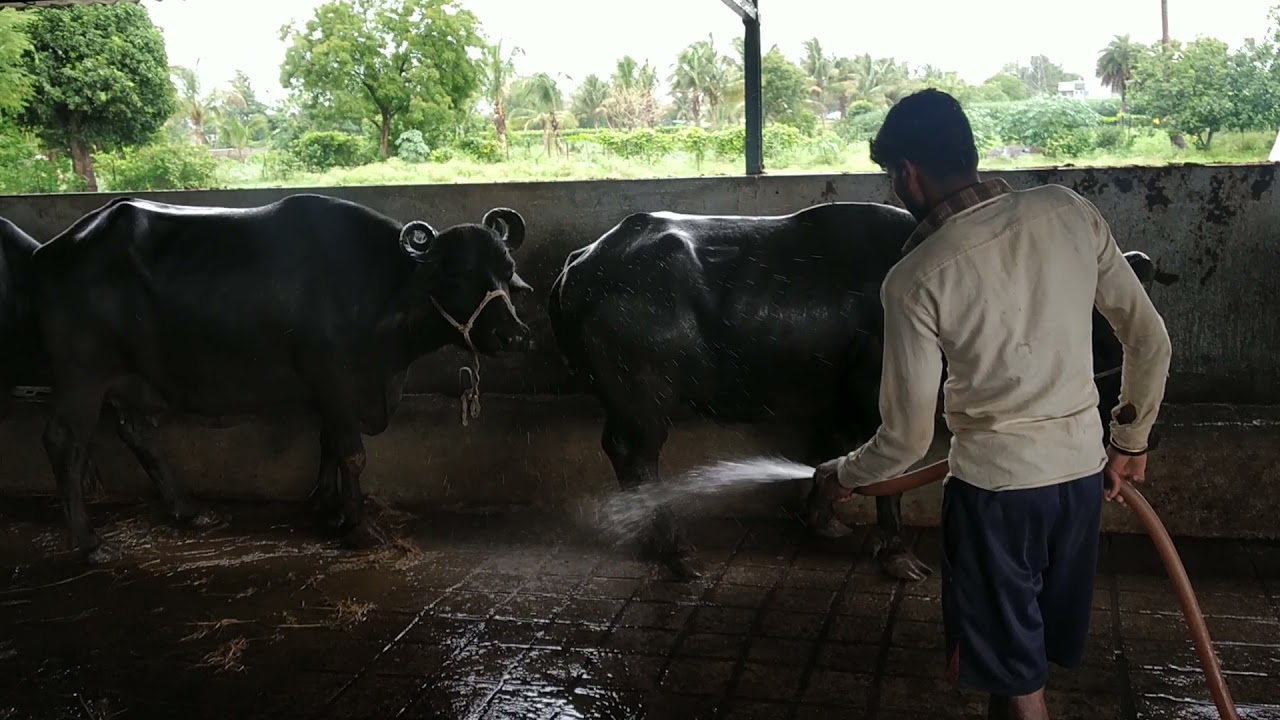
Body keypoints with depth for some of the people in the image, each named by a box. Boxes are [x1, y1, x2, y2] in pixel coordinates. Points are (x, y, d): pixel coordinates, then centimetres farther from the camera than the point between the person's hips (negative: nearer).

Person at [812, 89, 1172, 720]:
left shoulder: (916, 279, -16)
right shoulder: (1070, 212, -3)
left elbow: (906, 438, -11)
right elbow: (1150, 341, 5)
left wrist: (841, 476, 8)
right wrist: (1130, 440, 19)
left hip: (995, 484, -5)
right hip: (1081, 472, 6)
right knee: (1029, 655, 23)